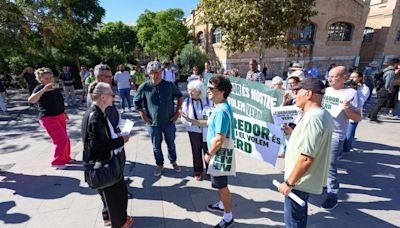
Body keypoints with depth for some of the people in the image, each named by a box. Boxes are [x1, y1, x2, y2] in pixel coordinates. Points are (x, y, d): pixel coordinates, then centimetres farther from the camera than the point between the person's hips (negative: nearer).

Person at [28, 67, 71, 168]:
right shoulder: (40, 88, -13)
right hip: (48, 118, -8)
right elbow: (31, 100, -31)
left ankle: (65, 158, 32)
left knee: (65, 139, 15)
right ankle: (56, 162, 7)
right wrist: (44, 89, -38)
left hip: (59, 117, 8)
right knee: (61, 139, -10)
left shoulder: (55, 88, 9)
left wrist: (63, 112, 24)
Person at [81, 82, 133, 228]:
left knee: (109, 192, 26)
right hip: (103, 163, -9)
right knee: (116, 192, 11)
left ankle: (110, 216, 47)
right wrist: (121, 140, -20)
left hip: (105, 160, 9)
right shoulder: (95, 116, -27)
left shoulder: (97, 113, 4)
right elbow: (99, 144, -29)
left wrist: (117, 137, 2)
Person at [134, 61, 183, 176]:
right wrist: (143, 115, -1)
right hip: (153, 123, 0)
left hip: (169, 122, 1)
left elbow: (180, 97, 7)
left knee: (171, 144, 17)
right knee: (156, 147, 15)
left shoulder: (170, 85, -7)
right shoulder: (144, 87, -9)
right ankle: (159, 165, 38)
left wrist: (177, 112, 2)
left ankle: (173, 162, 42)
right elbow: (136, 102, 4)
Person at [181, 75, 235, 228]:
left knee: (222, 186, 9)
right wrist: (191, 121, 14)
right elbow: (210, 123, 16)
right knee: (219, 184, 27)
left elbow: (219, 140, -30)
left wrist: (209, 154, -15)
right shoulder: (219, 108, 3)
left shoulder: (221, 111, -29)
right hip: (218, 153, 10)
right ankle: (222, 205, 50)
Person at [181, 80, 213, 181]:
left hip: (206, 131, 0)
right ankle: (198, 171, 30)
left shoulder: (208, 101, -8)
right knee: (196, 151, 12)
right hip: (194, 131, 1)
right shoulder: (187, 102, -6)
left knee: (208, 151, 9)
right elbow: (184, 119, -5)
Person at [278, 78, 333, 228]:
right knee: (299, 214, 29)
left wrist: (289, 182, -22)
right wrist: (293, 133, 13)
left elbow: (306, 158, -30)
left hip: (300, 181, -10)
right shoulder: (323, 114, 6)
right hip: (306, 178, 10)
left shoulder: (312, 118, -28)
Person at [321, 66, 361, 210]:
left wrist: (347, 109, -27)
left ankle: (332, 196, 11)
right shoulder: (326, 90, 6)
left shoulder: (351, 93, -10)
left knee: (330, 166, -4)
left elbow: (358, 118, -10)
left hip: (335, 135, -6)